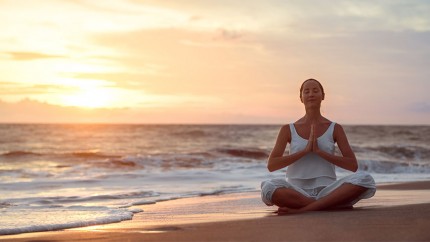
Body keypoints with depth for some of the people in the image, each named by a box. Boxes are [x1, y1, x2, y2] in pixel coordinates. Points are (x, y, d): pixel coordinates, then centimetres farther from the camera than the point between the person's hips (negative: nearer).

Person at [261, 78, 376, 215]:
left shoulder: (335, 129, 10)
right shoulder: (288, 129, 10)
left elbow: (353, 165, 2)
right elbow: (271, 165, -1)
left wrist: (319, 151, -8)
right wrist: (305, 150, -9)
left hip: (326, 190, 1)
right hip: (297, 192, 0)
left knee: (365, 179, -27)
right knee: (268, 188, -34)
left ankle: (301, 209, -30)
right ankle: (336, 205, -27)